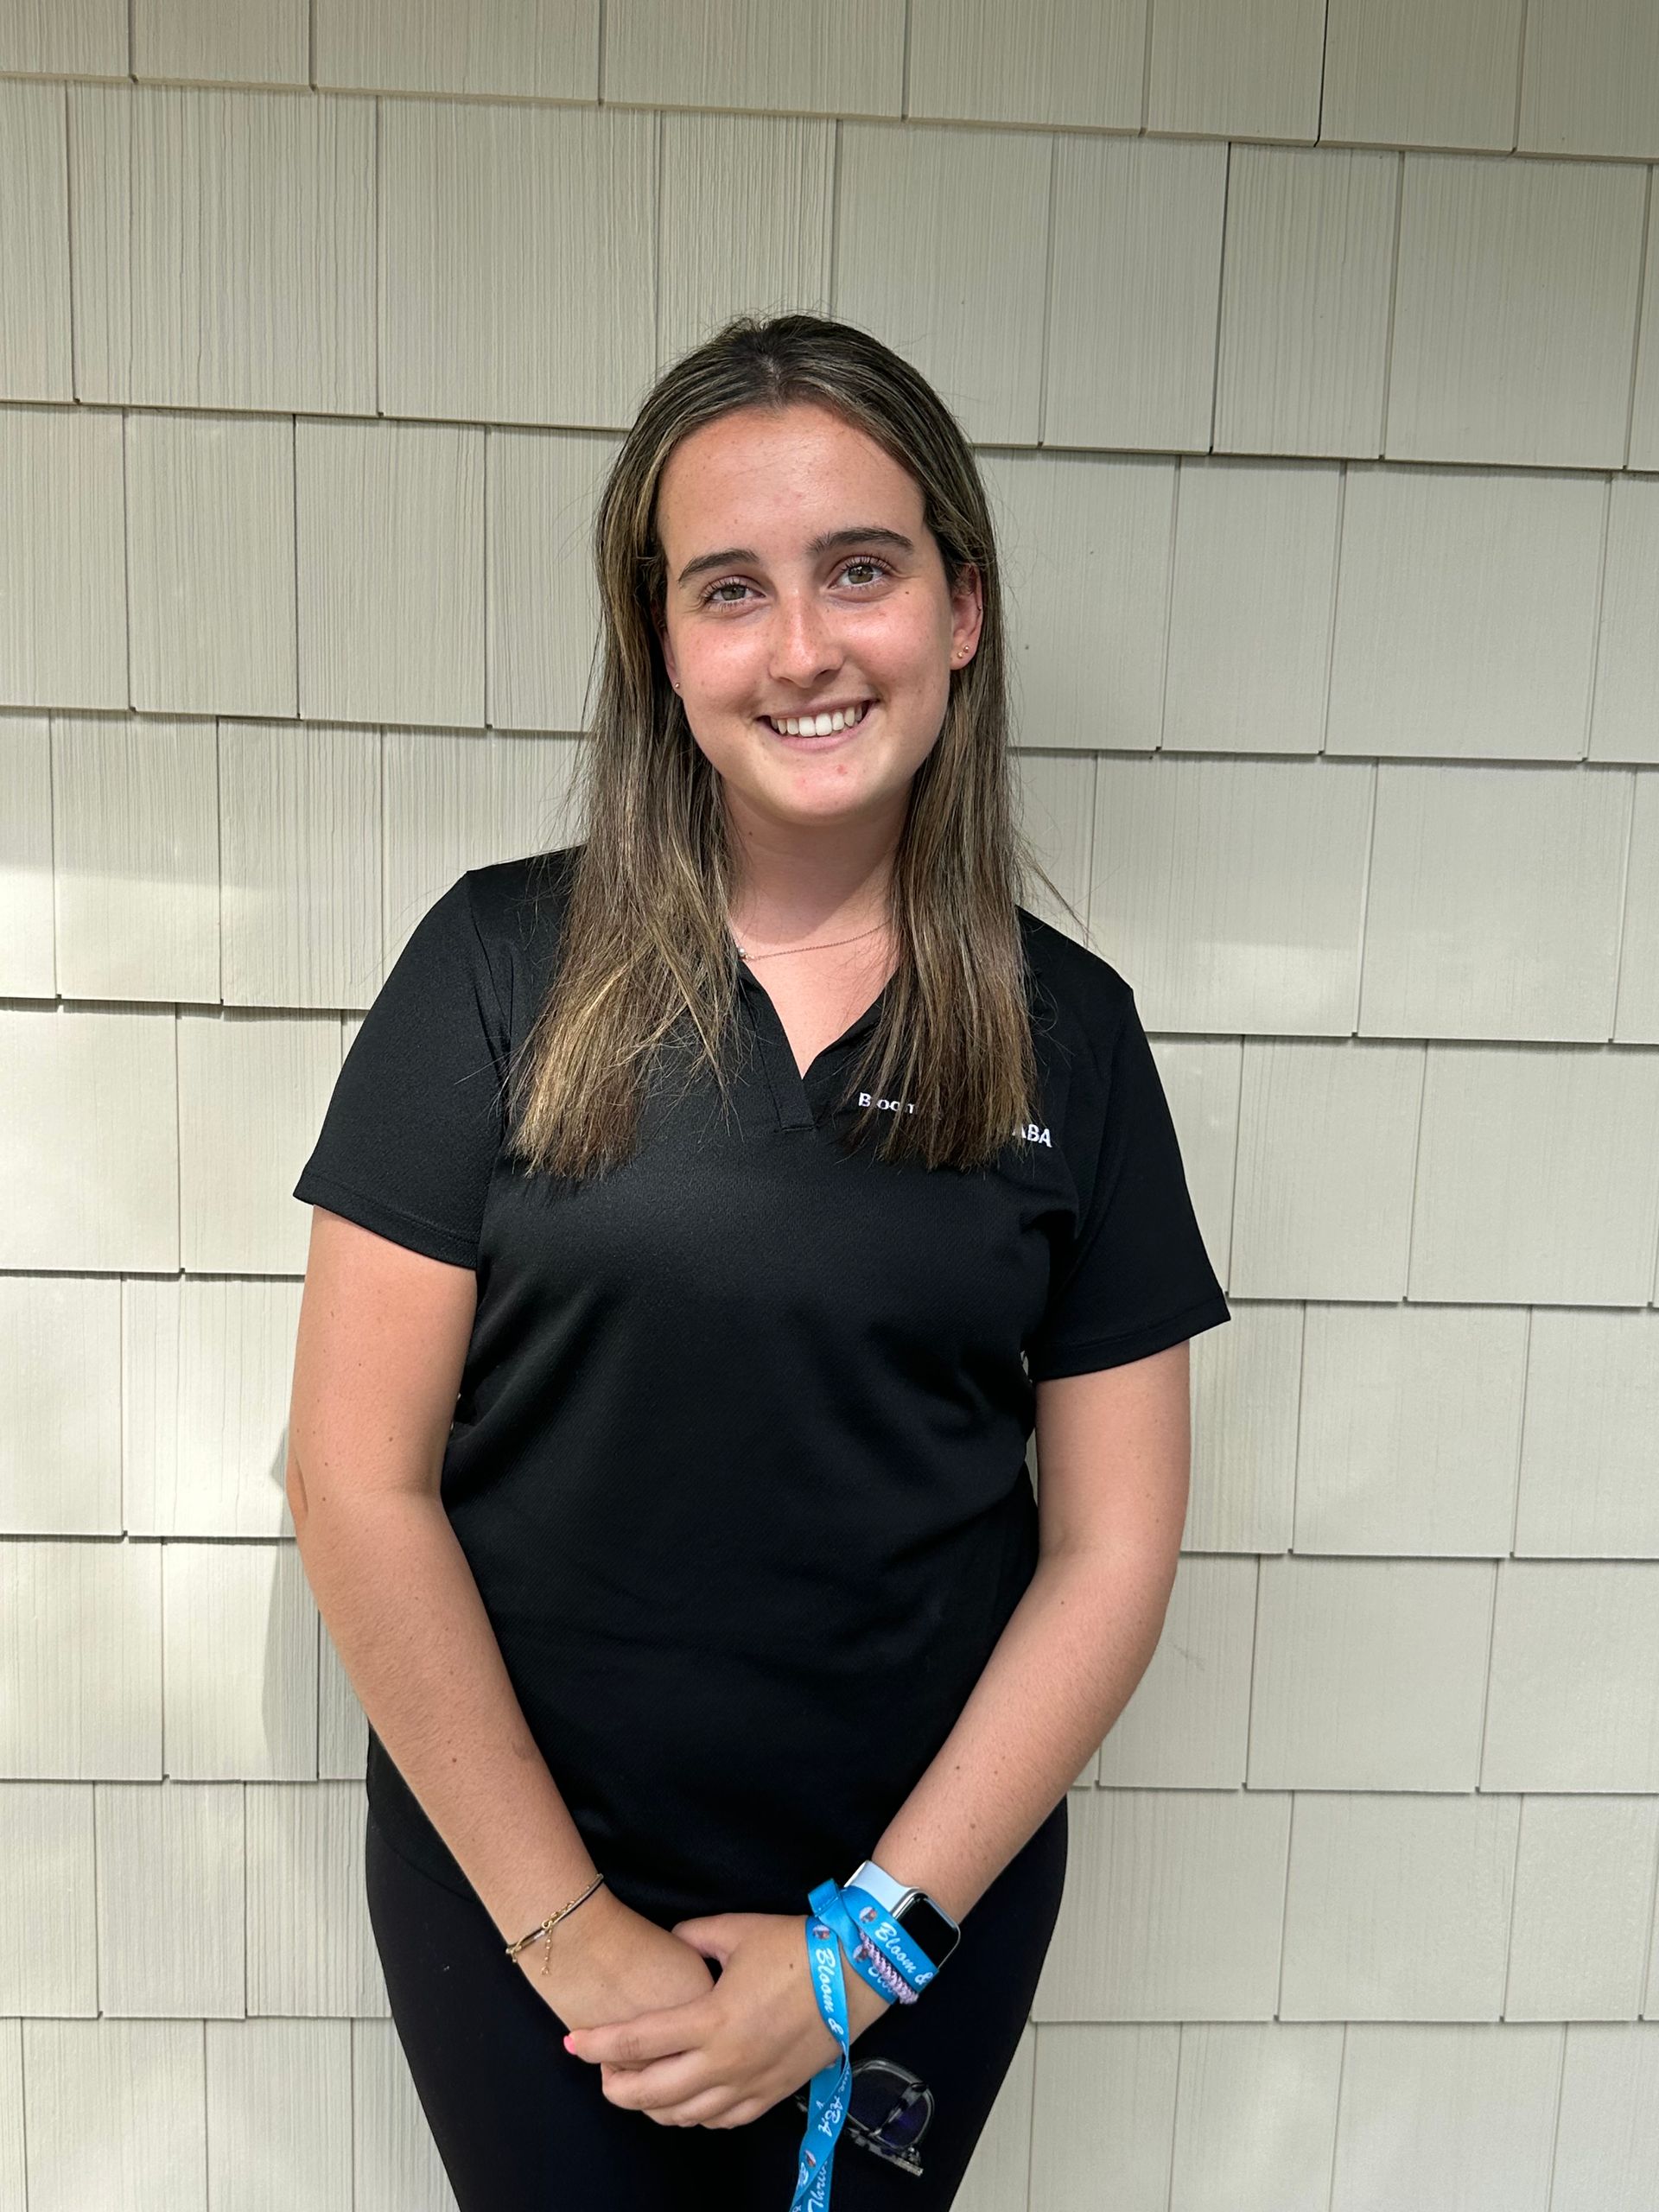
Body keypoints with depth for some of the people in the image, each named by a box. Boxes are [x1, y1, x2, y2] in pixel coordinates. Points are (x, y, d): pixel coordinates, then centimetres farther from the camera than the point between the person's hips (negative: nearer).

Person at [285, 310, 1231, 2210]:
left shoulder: (1068, 1030, -5)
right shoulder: (505, 965, -10)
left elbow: (1113, 1545, -4)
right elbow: (361, 1481, -10)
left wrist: (875, 1936, -7)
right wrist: (566, 1925, -8)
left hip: (933, 1889, 2)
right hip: (511, 1884, -1)